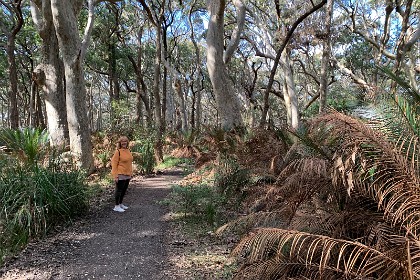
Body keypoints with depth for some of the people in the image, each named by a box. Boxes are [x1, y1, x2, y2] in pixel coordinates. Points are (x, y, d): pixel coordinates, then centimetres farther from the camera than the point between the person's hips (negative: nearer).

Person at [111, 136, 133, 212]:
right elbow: (114, 164, -13)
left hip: (127, 175, 7)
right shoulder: (118, 151, -12)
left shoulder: (128, 151, 9)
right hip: (120, 175, -7)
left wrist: (130, 173, 15)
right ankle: (116, 206, 12)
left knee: (124, 190, 15)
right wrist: (115, 176, -17)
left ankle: (120, 204, 29)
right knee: (119, 190, 1)